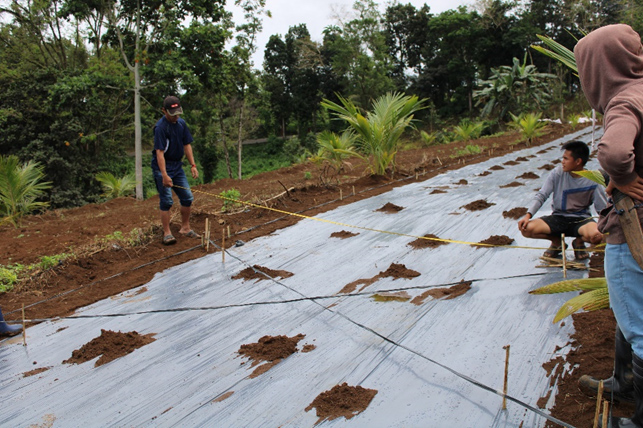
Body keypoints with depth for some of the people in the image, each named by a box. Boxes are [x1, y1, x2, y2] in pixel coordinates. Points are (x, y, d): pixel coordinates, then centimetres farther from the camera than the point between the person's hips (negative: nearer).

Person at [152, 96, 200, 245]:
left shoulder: (181, 123, 4)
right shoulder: (160, 127, -18)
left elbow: (187, 145, 11)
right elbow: (159, 152, -23)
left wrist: (193, 165, 5)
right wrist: (164, 175, -28)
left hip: (177, 165, 7)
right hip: (162, 166, -7)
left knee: (187, 198, 8)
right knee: (166, 200, -8)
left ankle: (185, 228, 22)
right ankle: (167, 233, 1)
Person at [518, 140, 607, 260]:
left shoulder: (593, 182, -11)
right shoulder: (557, 173, -8)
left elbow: (604, 209, -9)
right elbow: (541, 195, -6)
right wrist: (528, 215, -21)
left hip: (581, 219, -1)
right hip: (558, 218, 2)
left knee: (596, 236, -36)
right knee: (527, 229, -23)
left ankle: (579, 242, 5)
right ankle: (557, 241, 9)